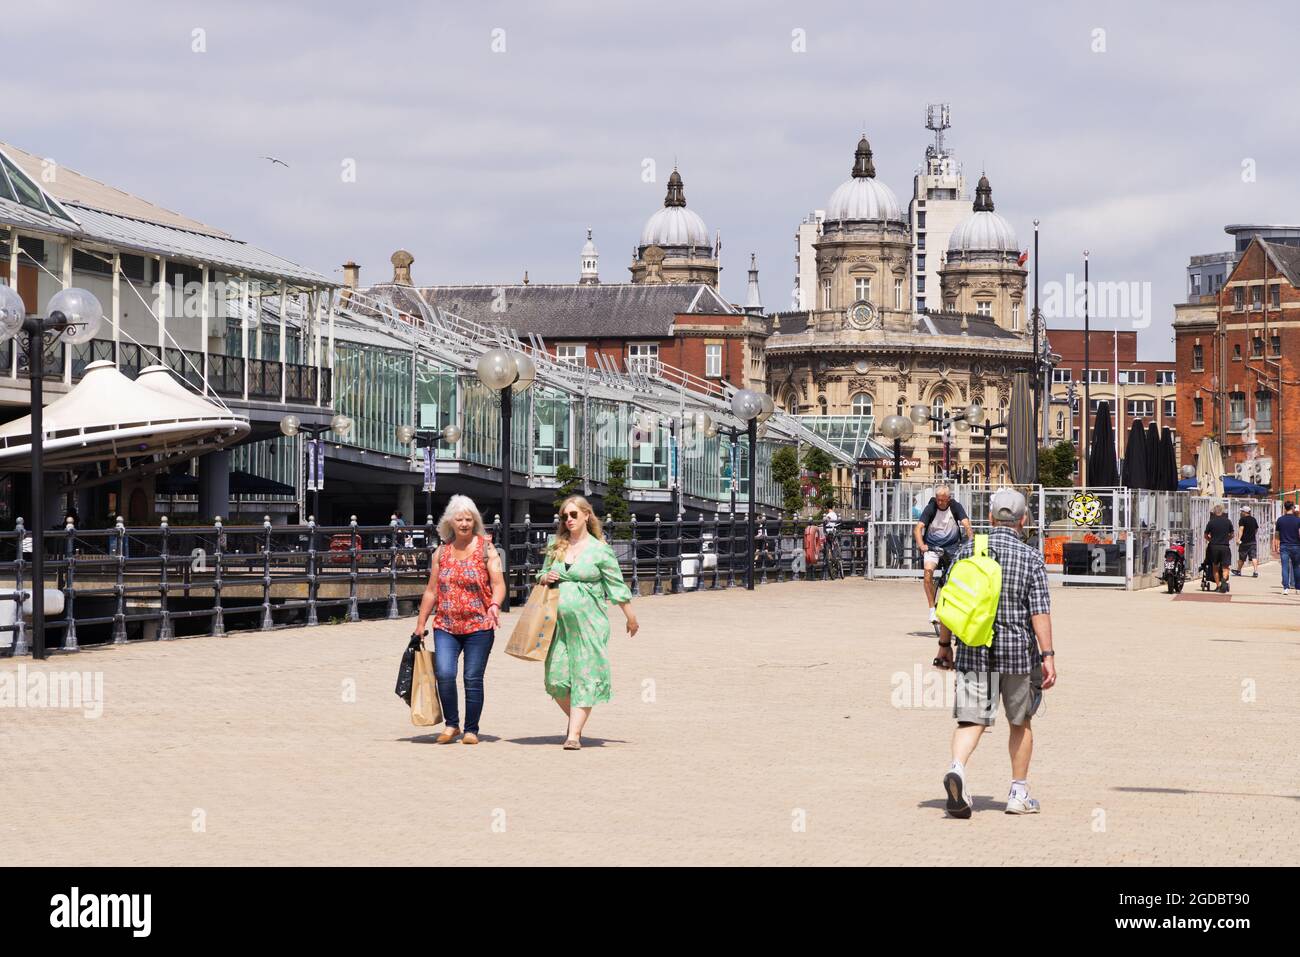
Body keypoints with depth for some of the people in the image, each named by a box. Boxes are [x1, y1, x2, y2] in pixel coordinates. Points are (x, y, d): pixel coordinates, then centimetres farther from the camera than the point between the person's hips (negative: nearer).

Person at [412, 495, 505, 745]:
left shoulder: (486, 549, 1)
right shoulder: (442, 552, 11)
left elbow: (499, 584, -6)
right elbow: (431, 590, 16)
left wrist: (494, 605, -26)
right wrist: (421, 623, 15)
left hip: (478, 626, -2)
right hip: (446, 626, 2)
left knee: (473, 679, -1)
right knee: (444, 674, -13)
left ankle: (471, 730, 11)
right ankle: (451, 724, 4)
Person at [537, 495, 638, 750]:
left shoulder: (600, 550, -1)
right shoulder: (556, 547, 12)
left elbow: (617, 586, 3)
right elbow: (543, 574, 25)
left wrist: (631, 619, 7)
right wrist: (545, 578, 1)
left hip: (588, 622, -4)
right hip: (558, 621, 4)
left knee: (584, 677, -7)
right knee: (556, 679, 1)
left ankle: (574, 734, -7)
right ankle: (575, 719, 26)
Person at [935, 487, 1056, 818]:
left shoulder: (967, 551, 3)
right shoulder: (1031, 558, -4)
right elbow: (1040, 611, -9)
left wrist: (944, 645, 14)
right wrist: (1048, 656, -8)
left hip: (973, 651, 1)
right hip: (1018, 652, -1)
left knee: (971, 719, -1)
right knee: (1020, 722, 15)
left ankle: (957, 768, -30)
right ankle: (1018, 793, 20)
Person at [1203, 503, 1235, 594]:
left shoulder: (1211, 522, -2)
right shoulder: (1228, 521, 1)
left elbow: (1206, 536, 5)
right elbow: (1232, 535, 10)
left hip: (1214, 546, 0)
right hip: (1225, 546, 0)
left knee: (1215, 567, 14)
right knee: (1225, 567, 2)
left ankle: (1218, 585, 12)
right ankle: (1224, 579, -27)